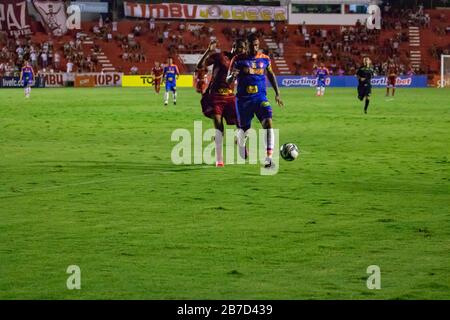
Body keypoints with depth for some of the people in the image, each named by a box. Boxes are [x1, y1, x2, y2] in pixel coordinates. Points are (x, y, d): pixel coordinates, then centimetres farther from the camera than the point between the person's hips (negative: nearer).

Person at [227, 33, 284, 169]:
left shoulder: (265, 59, 3)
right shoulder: (238, 60, -4)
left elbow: (271, 75, 20)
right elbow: (228, 81, -3)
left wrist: (277, 93, 17)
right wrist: (232, 76, -27)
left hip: (260, 97, 1)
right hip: (243, 99, -1)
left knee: (268, 122, -21)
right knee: (243, 129, 9)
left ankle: (268, 158, -26)